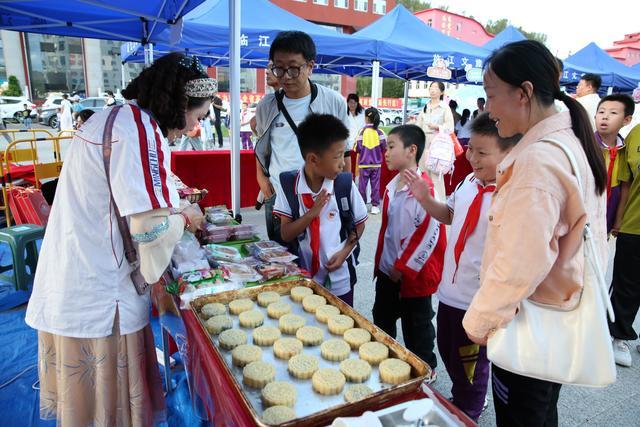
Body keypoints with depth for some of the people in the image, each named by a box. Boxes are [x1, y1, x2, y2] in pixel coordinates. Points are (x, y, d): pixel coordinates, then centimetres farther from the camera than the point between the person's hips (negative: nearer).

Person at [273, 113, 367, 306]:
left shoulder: (345, 183, -11)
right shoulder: (288, 184, -10)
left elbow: (359, 225, 3)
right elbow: (285, 235, -9)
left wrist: (344, 252, -12)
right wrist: (312, 213, -22)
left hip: (339, 278, 0)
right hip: (303, 277, 0)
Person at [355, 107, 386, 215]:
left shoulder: (362, 131, -8)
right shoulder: (379, 132, -3)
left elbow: (358, 148, -10)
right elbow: (384, 147, -3)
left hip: (364, 163, -2)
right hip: (376, 163, 2)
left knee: (362, 185, 8)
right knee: (375, 185, 8)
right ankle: (375, 206, 9)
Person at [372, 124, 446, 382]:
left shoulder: (424, 189, -21)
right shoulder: (392, 186, 5)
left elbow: (430, 234, -23)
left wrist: (403, 268, -17)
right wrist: (381, 261, 14)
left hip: (413, 274, -8)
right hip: (388, 270, 8)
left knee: (416, 325, 10)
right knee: (382, 318, 20)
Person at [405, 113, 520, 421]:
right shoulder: (470, 182, -1)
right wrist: (425, 199, 1)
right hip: (450, 290, 8)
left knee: (471, 364, 16)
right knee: (447, 352, 26)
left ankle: (466, 415, 43)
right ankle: (464, 400, 53)